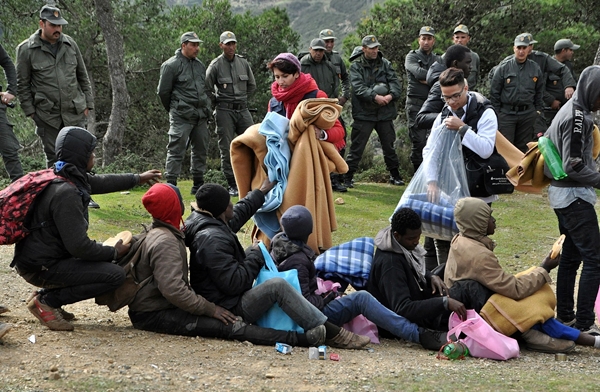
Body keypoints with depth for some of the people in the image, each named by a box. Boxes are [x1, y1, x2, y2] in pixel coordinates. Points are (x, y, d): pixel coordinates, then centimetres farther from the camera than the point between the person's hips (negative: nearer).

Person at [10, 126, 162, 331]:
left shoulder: (69, 177, 5)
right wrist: (114, 252, -10)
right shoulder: (66, 193, -25)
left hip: (35, 257, 10)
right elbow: (78, 246, -26)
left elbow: (101, 182, 26)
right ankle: (46, 301, -7)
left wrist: (138, 178, 38)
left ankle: (49, 298, 13)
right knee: (115, 275, -16)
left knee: (102, 258, 24)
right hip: (41, 268, -10)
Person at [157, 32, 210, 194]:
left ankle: (198, 184, 19)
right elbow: (163, 91, -3)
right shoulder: (171, 65, -7)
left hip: (201, 115, 7)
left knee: (201, 150, 10)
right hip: (181, 117, -7)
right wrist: (173, 109, 6)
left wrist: (205, 109, 17)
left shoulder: (200, 65, 16)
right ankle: (171, 184, -7)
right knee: (176, 150, -9)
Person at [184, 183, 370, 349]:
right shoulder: (212, 240, -25)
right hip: (229, 309, -12)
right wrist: (255, 255, -13)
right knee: (277, 286, -26)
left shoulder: (214, 225, 9)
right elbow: (234, 283, -29)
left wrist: (261, 192, 42)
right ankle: (330, 334, -25)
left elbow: (238, 214, 32)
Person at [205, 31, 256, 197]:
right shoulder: (215, 65, -6)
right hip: (224, 111, -4)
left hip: (243, 109, 4)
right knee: (227, 149, -1)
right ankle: (232, 185, 3)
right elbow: (206, 88, -3)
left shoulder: (243, 63, 7)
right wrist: (218, 103, 1)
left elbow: (252, 86, 19)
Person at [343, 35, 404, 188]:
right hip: (364, 113, -3)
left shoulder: (385, 63, 9)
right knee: (357, 147, -3)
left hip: (385, 112, 3)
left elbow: (396, 83, 1)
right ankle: (347, 178, 2)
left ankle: (395, 176, 25)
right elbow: (358, 87, -14)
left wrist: (390, 95, -20)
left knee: (389, 146, 12)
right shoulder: (356, 66, -1)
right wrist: (375, 97, -26)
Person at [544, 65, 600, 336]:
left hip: (561, 193, 11)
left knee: (571, 255, 16)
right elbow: (573, 167, -22)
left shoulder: (569, 111, 11)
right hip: (574, 196, -11)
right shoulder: (578, 118, -19)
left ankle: (565, 316, 22)